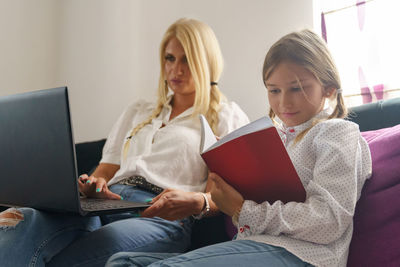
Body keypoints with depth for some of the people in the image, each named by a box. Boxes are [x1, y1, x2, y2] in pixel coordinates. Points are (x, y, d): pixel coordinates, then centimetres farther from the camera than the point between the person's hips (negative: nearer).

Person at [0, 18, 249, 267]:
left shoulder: (227, 117, 17)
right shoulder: (138, 111, 33)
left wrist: (196, 201, -21)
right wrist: (94, 183, 0)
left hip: (162, 217, -4)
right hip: (104, 207, 5)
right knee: (23, 220, -32)